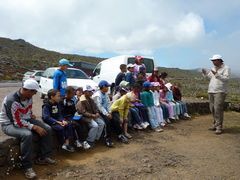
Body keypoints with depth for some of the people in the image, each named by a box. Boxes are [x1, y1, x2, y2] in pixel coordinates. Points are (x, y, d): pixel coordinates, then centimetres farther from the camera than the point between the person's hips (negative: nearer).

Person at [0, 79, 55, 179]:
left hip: (25, 119, 8)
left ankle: (43, 157, 6)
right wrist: (35, 127, -27)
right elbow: (17, 122, -28)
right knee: (27, 134, -37)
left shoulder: (28, 97, -5)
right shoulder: (12, 100, -29)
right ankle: (27, 167, -21)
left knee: (47, 129, -7)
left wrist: (31, 115, -1)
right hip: (10, 124, -7)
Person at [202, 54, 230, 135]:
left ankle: (219, 127, -4)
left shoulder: (226, 68, -4)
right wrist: (205, 73, 7)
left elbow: (226, 78, -16)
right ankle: (215, 124, 23)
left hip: (220, 92, -7)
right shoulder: (214, 68, 16)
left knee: (218, 109, -11)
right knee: (212, 108, 10)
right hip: (211, 91, 7)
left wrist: (216, 74, -23)